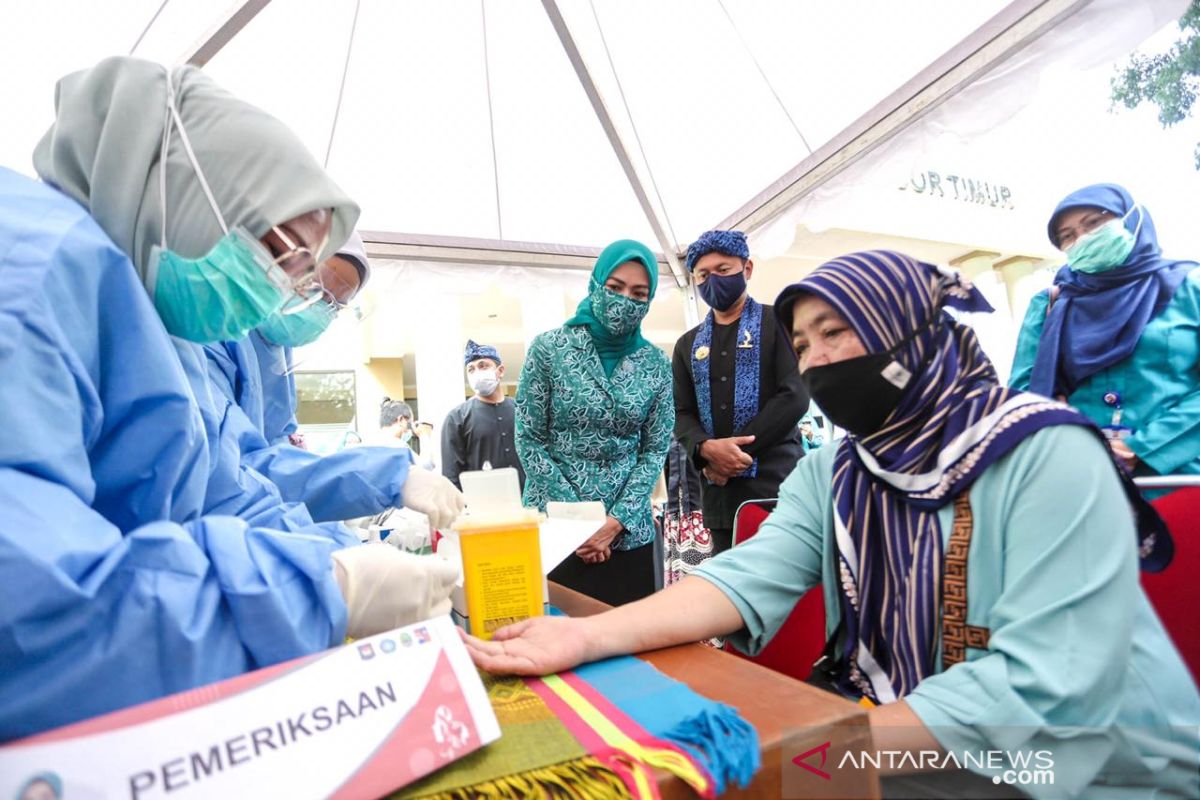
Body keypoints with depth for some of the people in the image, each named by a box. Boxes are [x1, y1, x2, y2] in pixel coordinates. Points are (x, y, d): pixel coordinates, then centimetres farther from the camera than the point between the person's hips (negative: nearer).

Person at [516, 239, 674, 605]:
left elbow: (655, 449, 2)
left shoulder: (655, 364, 1)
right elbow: (529, 440, -6)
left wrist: (617, 520, -9)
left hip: (629, 532, 2)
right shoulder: (549, 349, -6)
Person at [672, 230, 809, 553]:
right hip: (718, 488, 4)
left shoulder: (779, 322, 5)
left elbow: (795, 397, -8)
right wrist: (706, 449, -13)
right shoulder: (688, 344, 18)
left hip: (775, 479, -4)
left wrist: (736, 454, -12)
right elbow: (683, 415, 11)